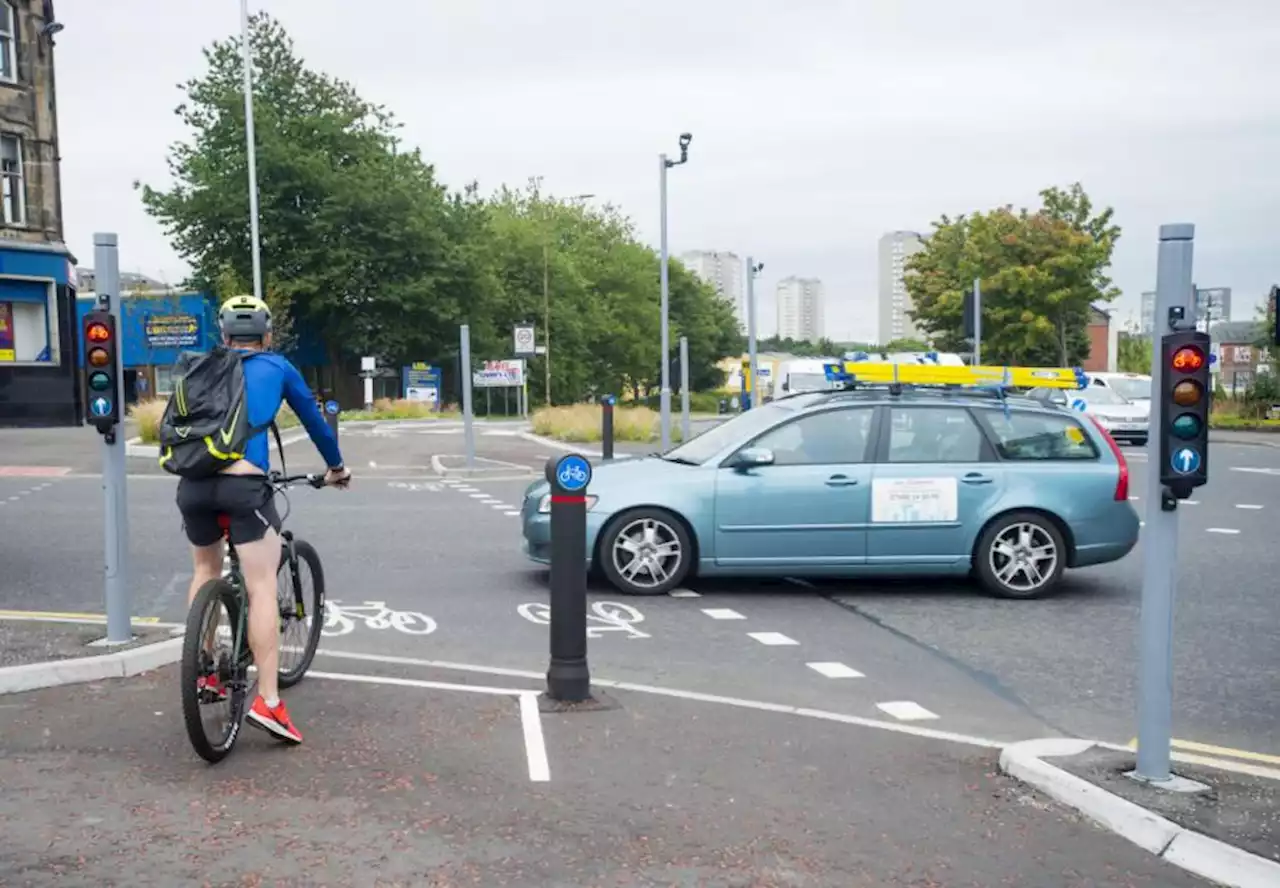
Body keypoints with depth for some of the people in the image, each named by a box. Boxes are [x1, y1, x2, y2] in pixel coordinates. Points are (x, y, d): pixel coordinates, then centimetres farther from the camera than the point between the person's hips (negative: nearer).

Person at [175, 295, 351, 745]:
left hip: (193, 483, 4)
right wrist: (336, 466, 42)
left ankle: (202, 673, 32)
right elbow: (314, 419, 27)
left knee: (205, 571, 27)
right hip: (243, 485, -4)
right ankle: (268, 702, -7)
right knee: (262, 588, -2)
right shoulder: (276, 367, 18)